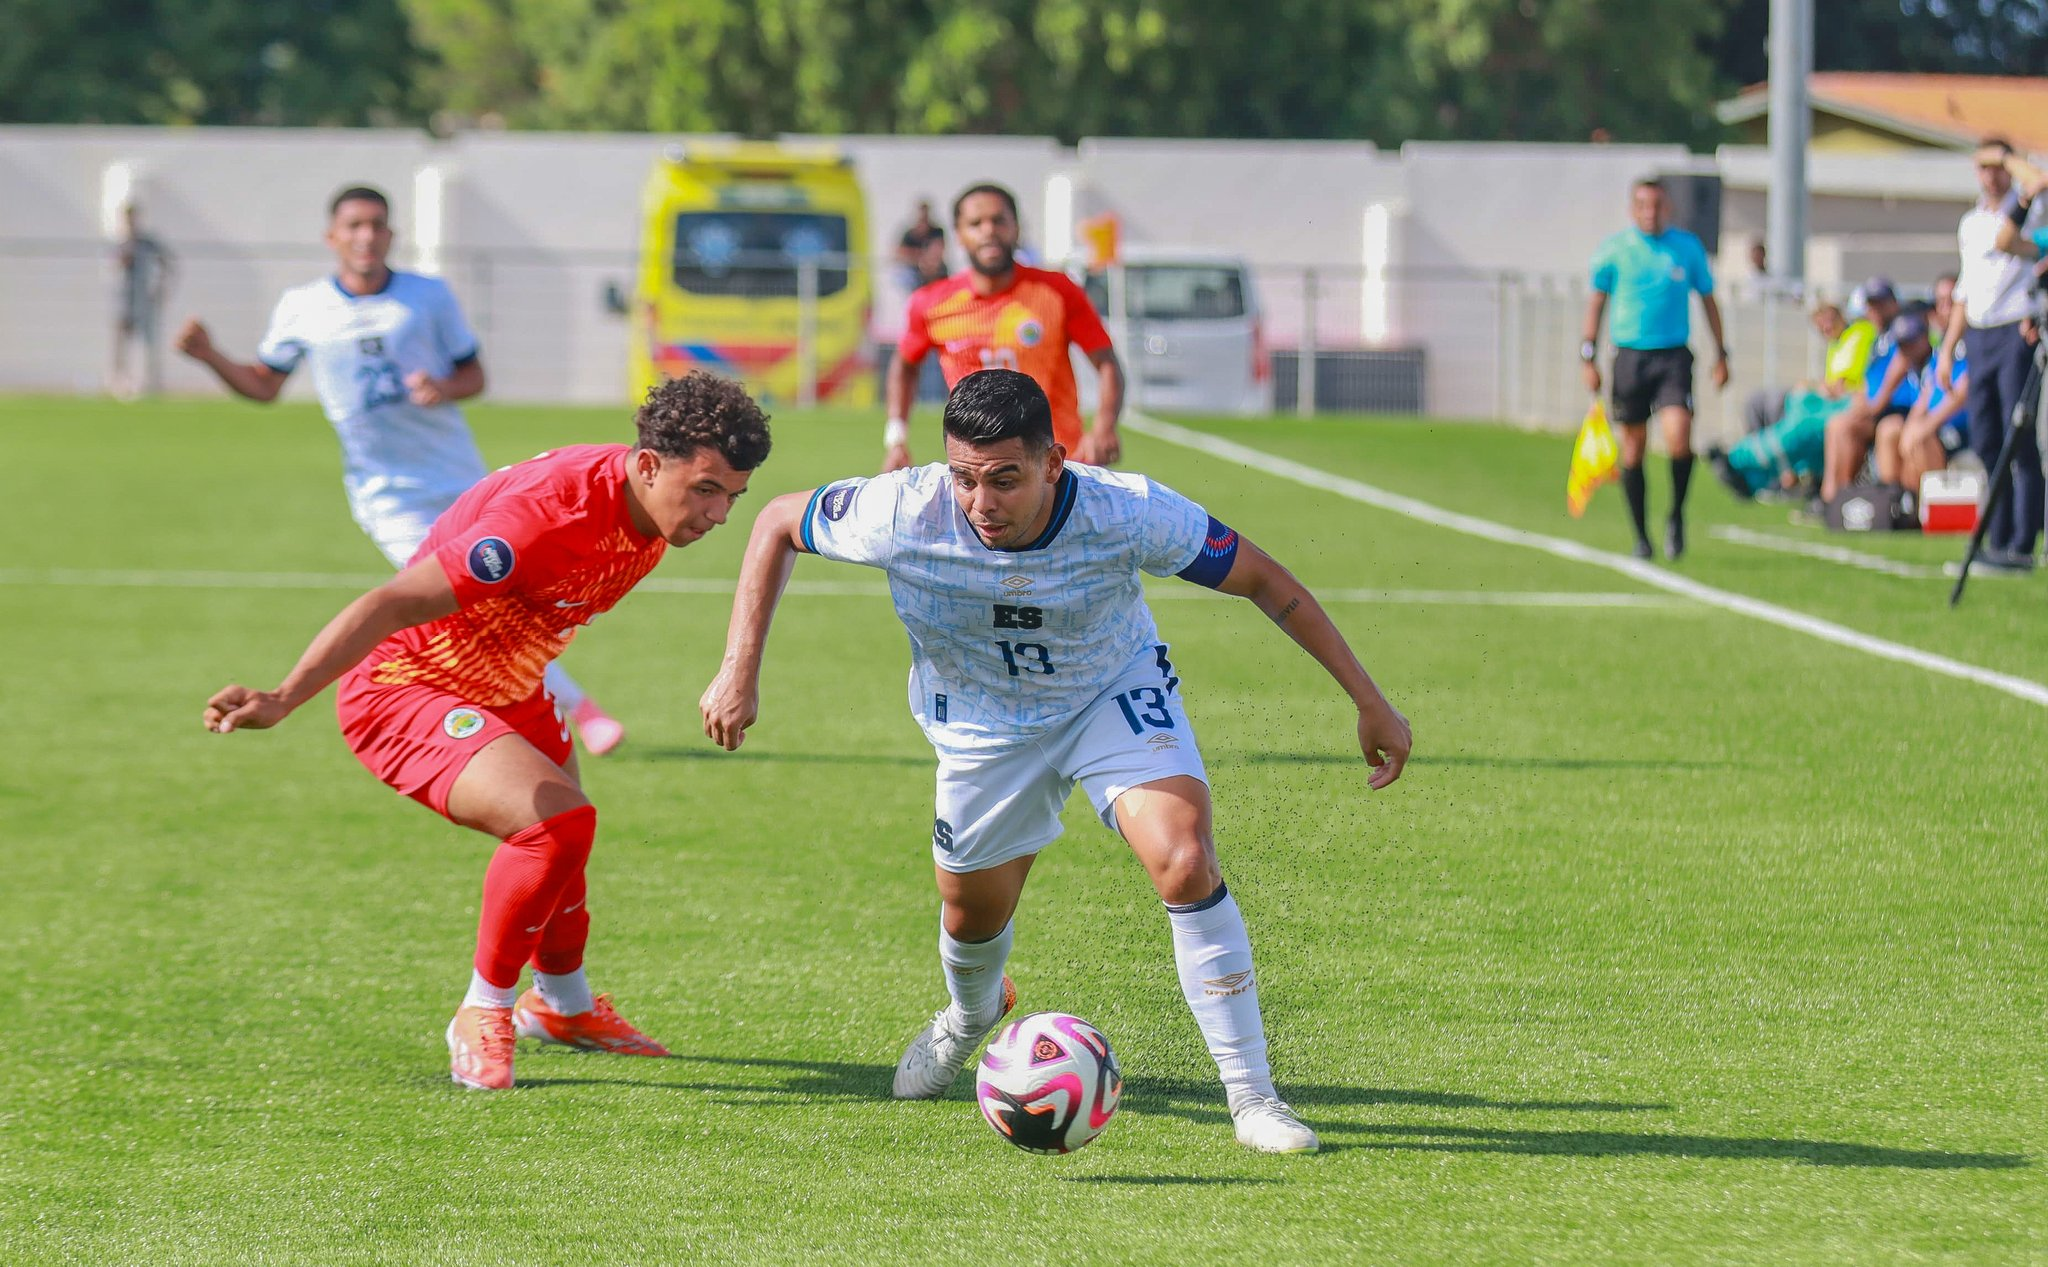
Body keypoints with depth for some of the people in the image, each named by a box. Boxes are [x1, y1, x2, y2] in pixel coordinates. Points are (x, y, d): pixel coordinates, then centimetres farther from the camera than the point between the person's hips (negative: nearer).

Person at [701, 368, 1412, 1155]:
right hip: (984, 726, 2)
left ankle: (1252, 1097, -13)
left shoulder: (1126, 514, -35)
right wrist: (738, 675, -18)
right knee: (971, 916, 14)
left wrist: (1368, 701, -17)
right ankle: (971, 1015, 54)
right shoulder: (902, 515, -33)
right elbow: (777, 523, -13)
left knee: (1186, 864, -24)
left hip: (1115, 695, -2)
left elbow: (1264, 582, -20)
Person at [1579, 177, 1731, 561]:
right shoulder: (1614, 249, 2)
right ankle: (1641, 536, 15)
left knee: (1679, 435, -18)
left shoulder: (1688, 248, 4)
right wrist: (1589, 357, 2)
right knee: (1633, 448, 3)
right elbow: (1596, 303, 8)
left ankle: (1676, 516, 4)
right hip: (1630, 356, 0)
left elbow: (1708, 300, 14)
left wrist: (1721, 355, 11)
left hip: (1674, 357, 0)